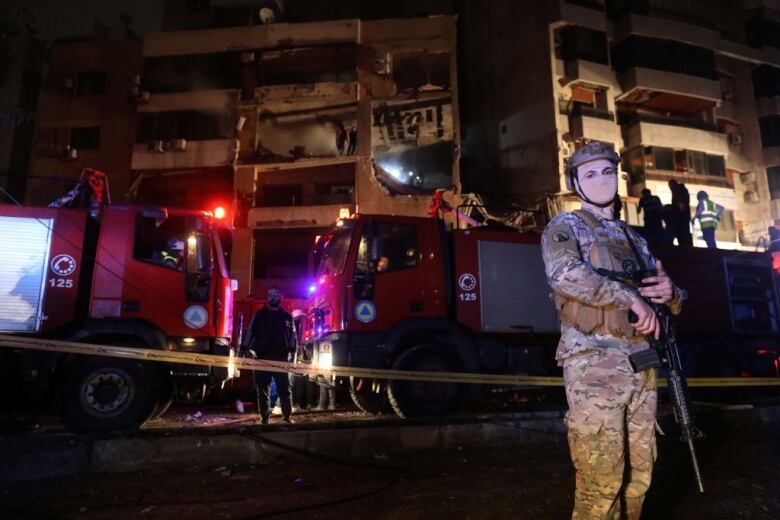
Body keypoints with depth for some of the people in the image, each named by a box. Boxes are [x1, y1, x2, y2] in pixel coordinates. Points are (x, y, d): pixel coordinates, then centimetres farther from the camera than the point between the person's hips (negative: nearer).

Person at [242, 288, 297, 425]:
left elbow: (293, 335, 11)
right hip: (262, 358, 0)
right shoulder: (259, 315, 8)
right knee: (263, 390, 3)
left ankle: (287, 416, 7)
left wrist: (292, 352, 1)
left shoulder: (287, 317, 11)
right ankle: (264, 418, 11)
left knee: (284, 389, 0)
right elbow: (250, 333, 6)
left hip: (281, 358, 0)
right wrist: (245, 349, -2)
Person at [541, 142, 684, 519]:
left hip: (641, 367, 7)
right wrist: (632, 297, -17)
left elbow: (676, 302, 22)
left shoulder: (634, 239, 22)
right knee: (600, 481, -6)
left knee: (638, 476, 12)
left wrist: (669, 293, -2)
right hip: (595, 366, -6)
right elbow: (565, 274, -21)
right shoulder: (565, 227, 2)